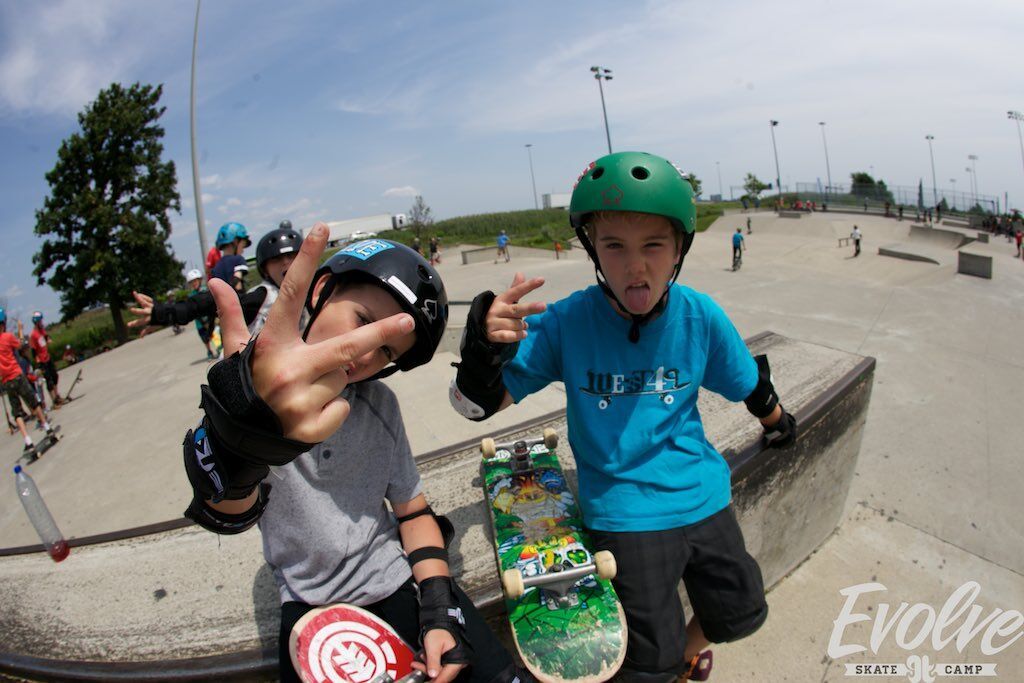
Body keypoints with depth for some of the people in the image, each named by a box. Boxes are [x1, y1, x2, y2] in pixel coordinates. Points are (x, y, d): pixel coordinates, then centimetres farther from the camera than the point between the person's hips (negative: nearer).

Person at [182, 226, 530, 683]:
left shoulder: (379, 405, -1)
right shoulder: (247, 386, -14)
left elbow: (413, 511, 6)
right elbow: (228, 518, -33)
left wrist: (440, 611, -6)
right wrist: (235, 442, -56)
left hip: (401, 579, 2)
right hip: (311, 605, -1)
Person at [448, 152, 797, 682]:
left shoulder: (700, 316, -10)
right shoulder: (566, 323, -17)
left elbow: (750, 385, 10)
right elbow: (478, 404, -16)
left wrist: (778, 424, 27)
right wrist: (484, 347, -36)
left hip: (702, 495, 4)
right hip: (623, 513, -3)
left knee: (740, 614, 18)